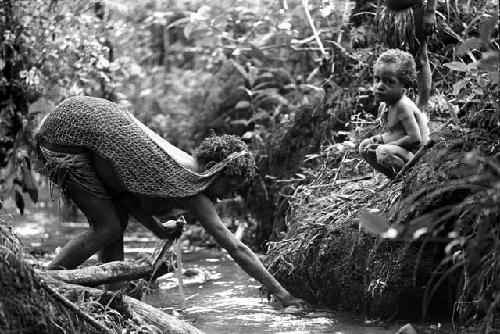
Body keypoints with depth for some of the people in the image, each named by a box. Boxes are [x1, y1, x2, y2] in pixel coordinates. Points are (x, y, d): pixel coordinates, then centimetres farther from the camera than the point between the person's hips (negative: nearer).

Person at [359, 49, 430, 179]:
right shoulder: (385, 106, 8)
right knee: (364, 146, 11)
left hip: (417, 155, -10)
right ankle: (395, 177, 10)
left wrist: (387, 144, -18)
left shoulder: (403, 106, -21)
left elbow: (415, 138, -25)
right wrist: (380, 138, -2)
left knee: (383, 152, -33)